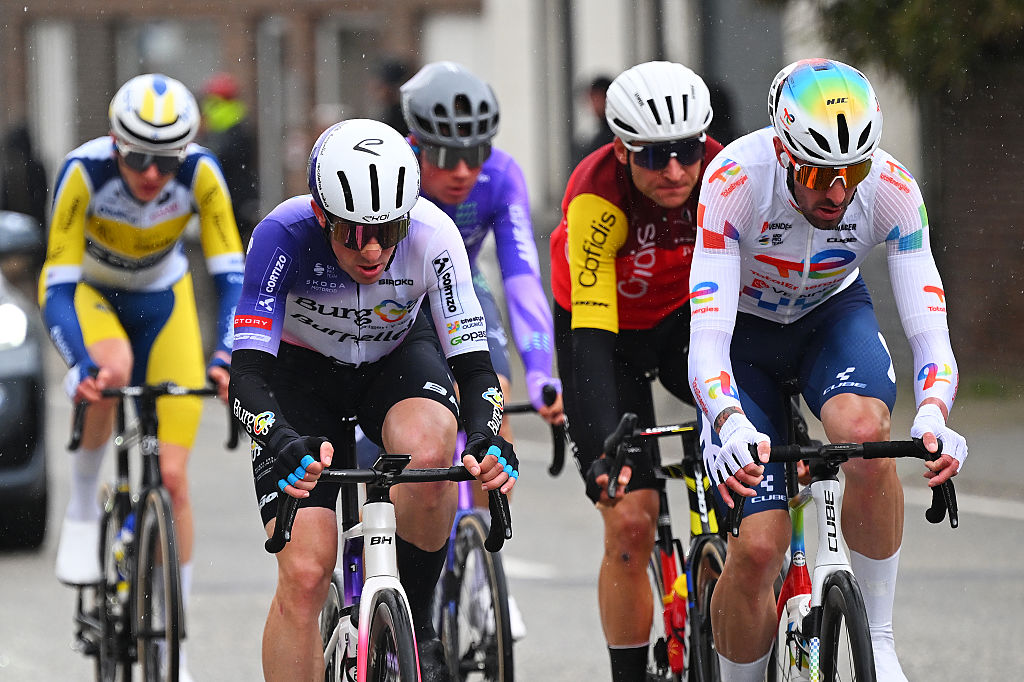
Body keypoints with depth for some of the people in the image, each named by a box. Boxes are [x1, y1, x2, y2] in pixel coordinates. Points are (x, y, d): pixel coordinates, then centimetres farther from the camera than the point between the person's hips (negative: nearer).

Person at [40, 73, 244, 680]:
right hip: (87, 290, -2)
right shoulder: (84, 172, -33)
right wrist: (79, 365, -49)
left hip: (162, 297, 2)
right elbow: (59, 287, -33)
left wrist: (226, 357, -43)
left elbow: (232, 277, -26)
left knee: (172, 475, -8)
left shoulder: (201, 173, -28)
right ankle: (83, 506, -15)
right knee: (113, 370, -40)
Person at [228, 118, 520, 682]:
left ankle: (415, 623, -12)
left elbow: (473, 365, -26)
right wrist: (284, 444, -55)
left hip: (396, 358, 1)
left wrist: (486, 437, -46)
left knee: (428, 452, -35)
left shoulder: (432, 235, -29)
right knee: (304, 573, -17)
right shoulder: (285, 234, -33)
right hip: (300, 371, -1)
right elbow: (247, 376, -35)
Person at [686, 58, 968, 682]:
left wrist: (933, 415, -50)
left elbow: (928, 326, -29)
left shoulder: (891, 188, -27)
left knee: (866, 435, -34)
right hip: (744, 331, -1)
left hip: (832, 315, 1)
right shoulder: (736, 181, -34)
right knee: (758, 548, -17)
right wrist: (731, 423, -59)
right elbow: (707, 335, -39)